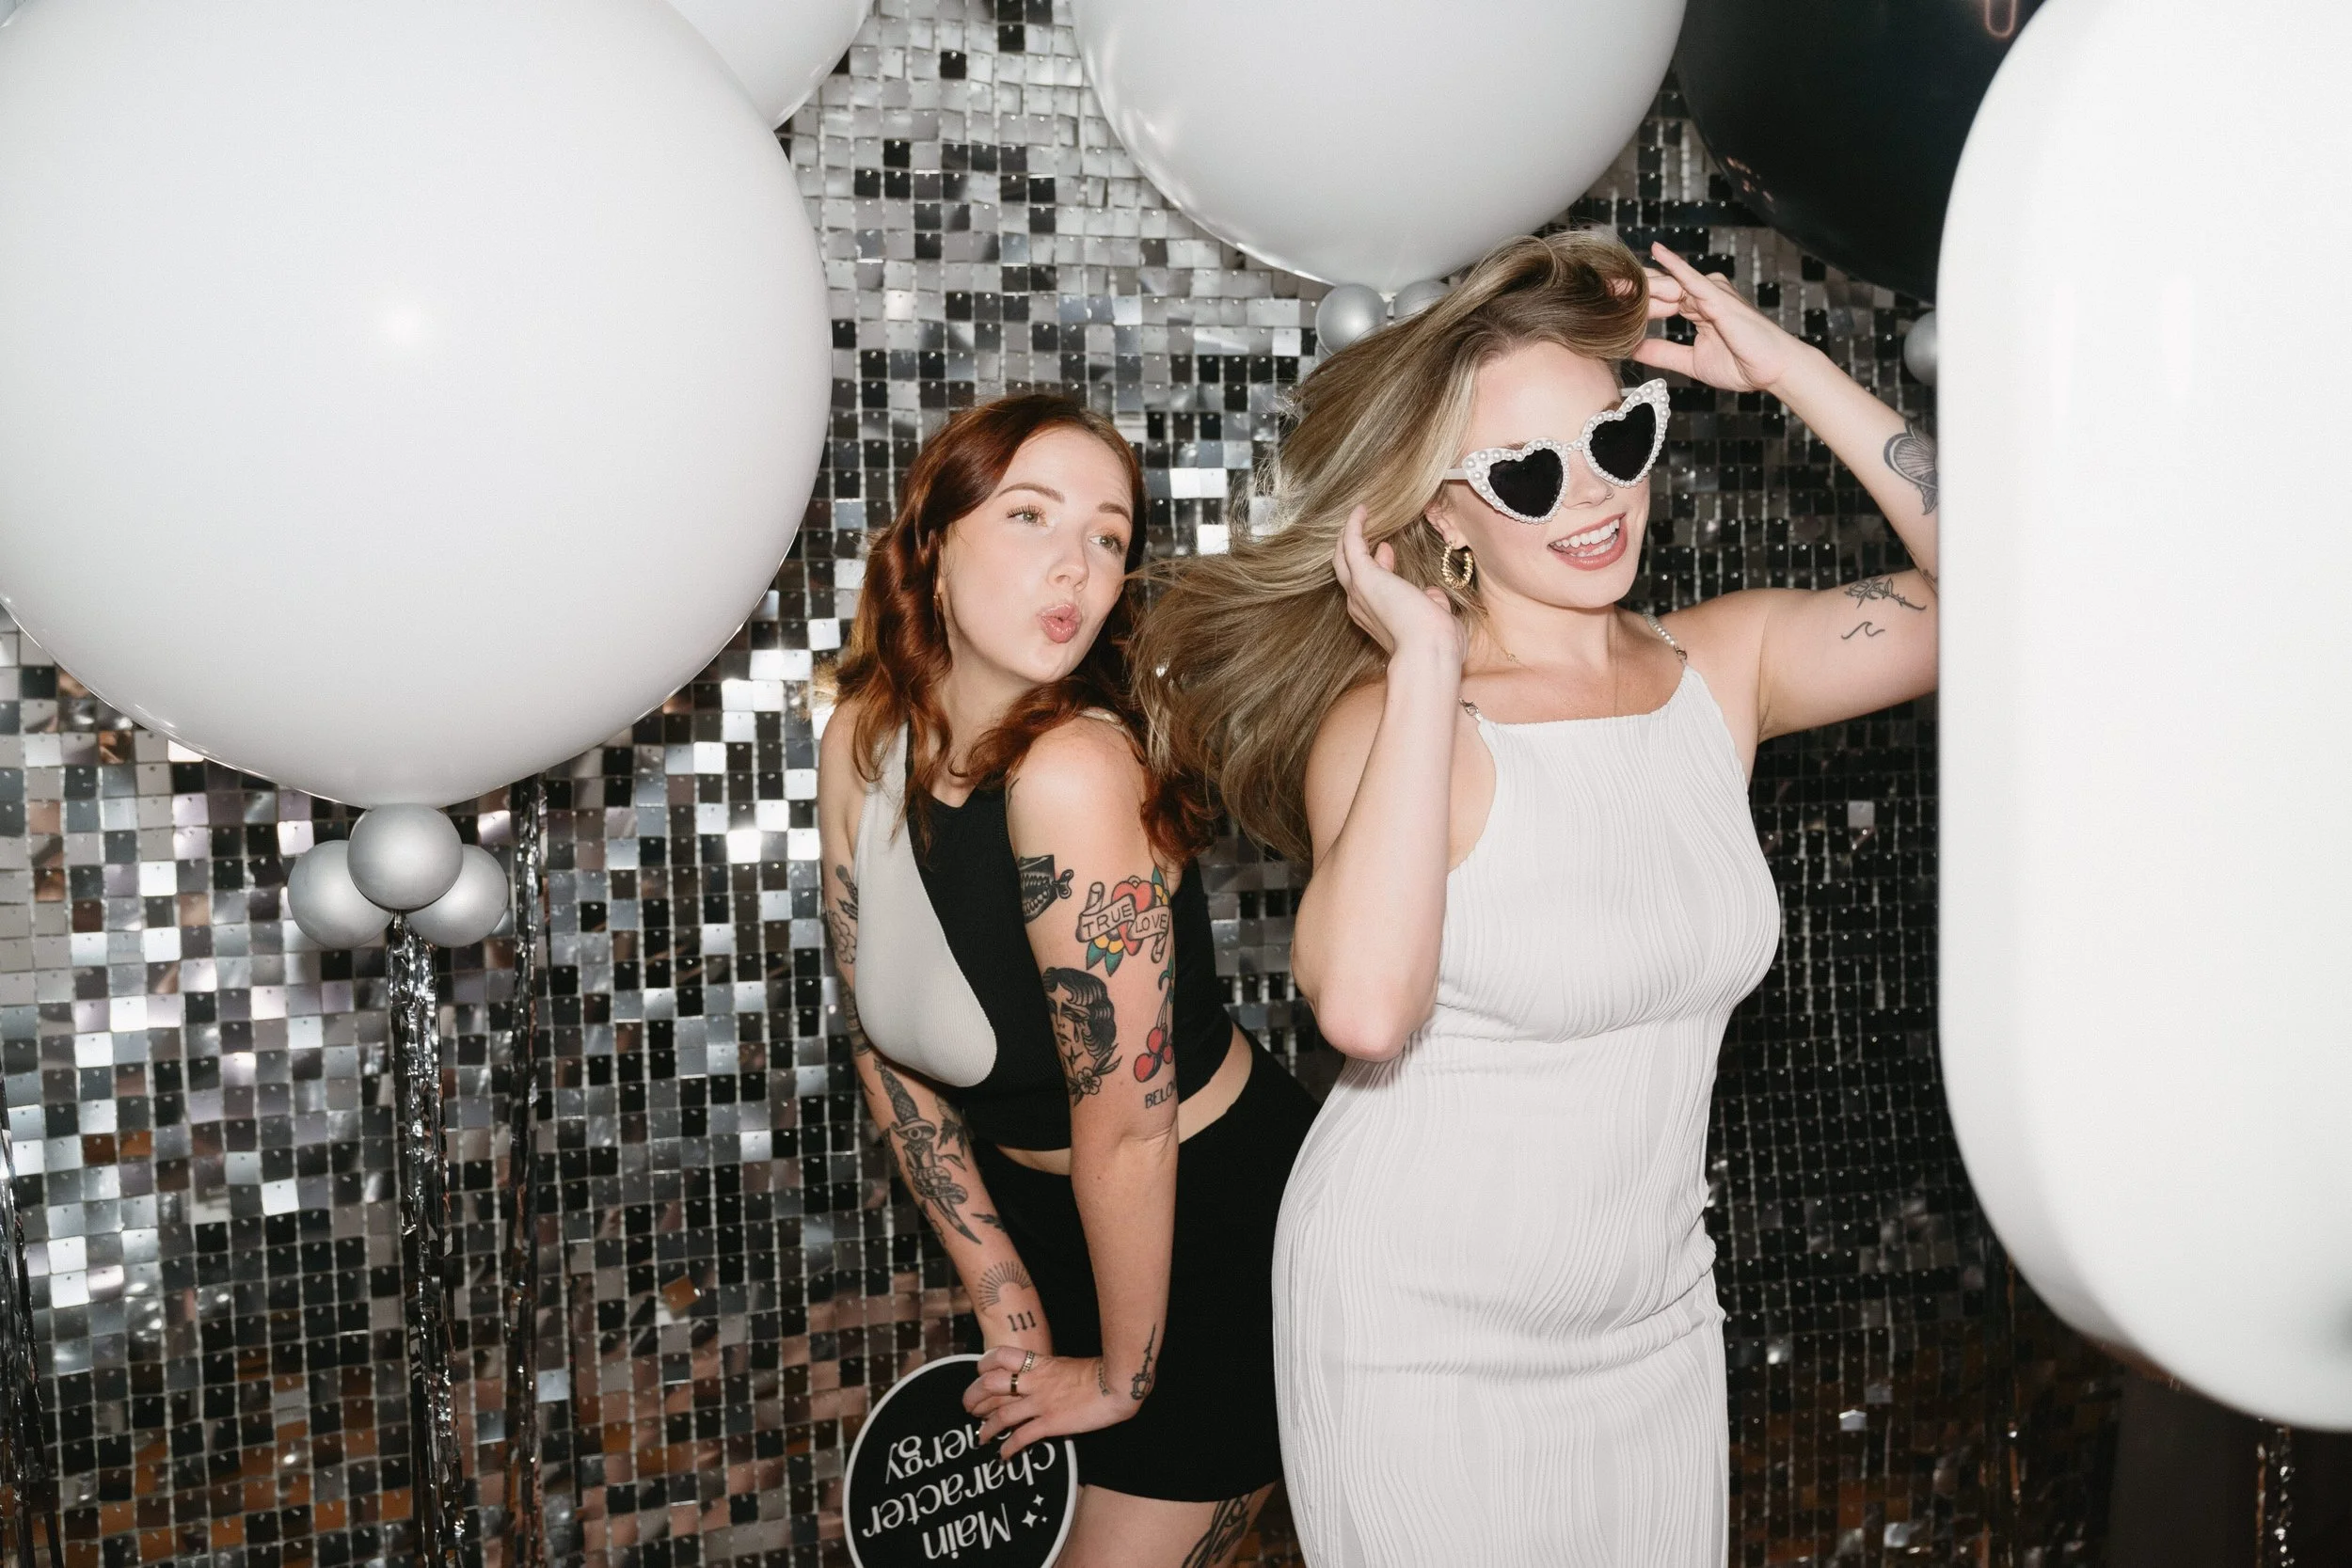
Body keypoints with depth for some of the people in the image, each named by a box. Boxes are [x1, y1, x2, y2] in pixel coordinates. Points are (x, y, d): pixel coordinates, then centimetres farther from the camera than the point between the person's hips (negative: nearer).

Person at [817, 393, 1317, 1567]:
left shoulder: (1072, 768, -31)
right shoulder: (862, 744, -10)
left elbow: (1127, 1125, -25)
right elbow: (884, 1047, -1)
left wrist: (1122, 1374, -12)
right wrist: (1003, 1297, 1)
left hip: (1215, 1234, -6)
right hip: (1044, 1214, 7)